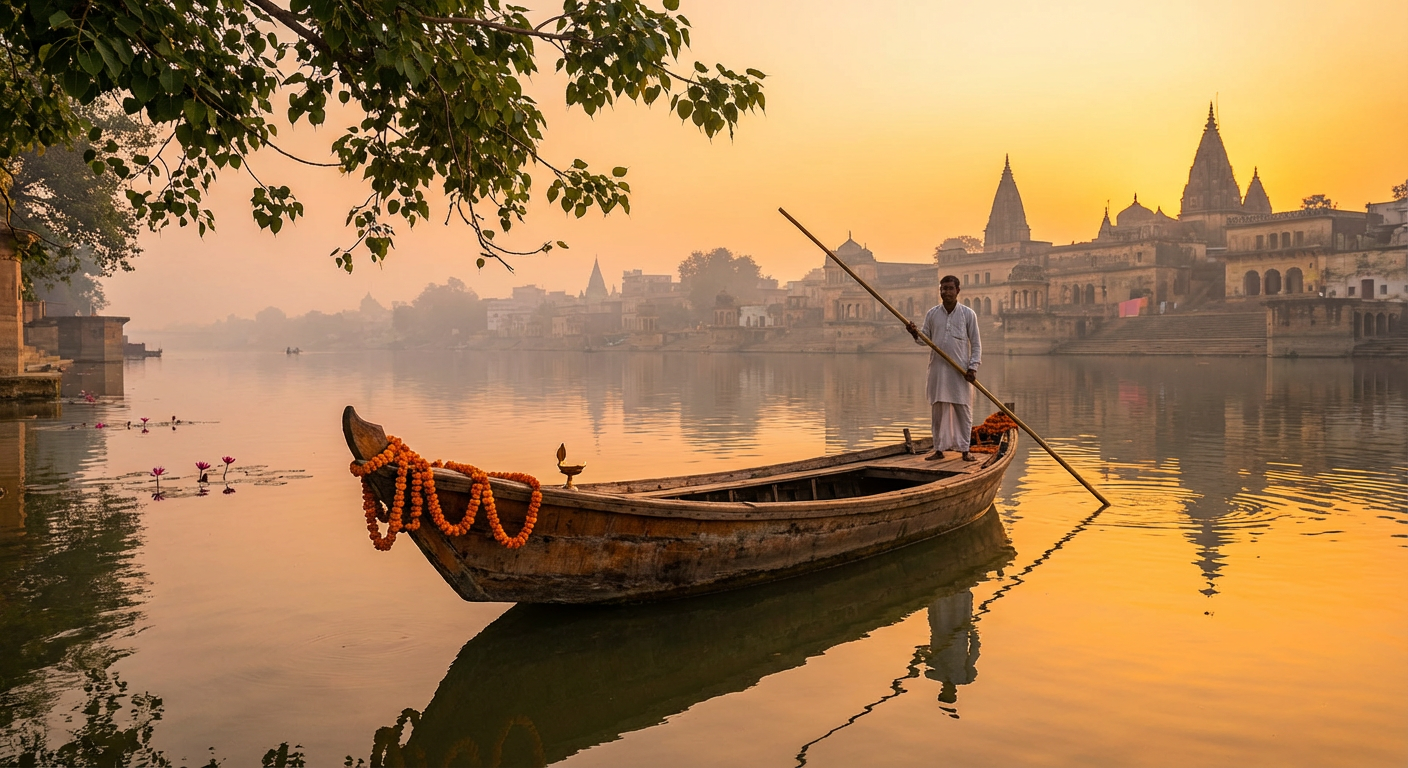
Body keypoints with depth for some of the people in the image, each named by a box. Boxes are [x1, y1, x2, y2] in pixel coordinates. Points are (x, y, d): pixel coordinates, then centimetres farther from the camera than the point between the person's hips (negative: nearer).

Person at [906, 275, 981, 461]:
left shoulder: (968, 314, 1)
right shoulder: (932, 314, 7)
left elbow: (976, 344, 2)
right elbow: (926, 340, 10)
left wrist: (973, 367, -8)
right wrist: (915, 334, -11)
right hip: (937, 368, 2)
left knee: (963, 409, 2)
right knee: (938, 410, 5)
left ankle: (965, 449, 11)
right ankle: (939, 448, 12)